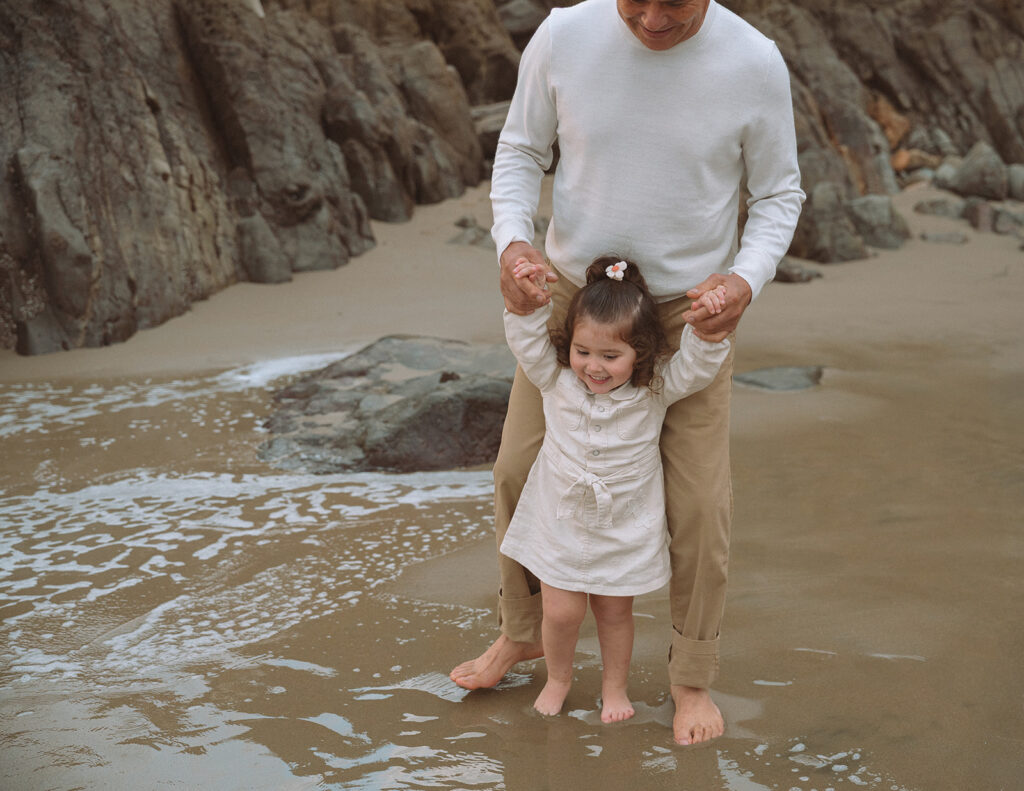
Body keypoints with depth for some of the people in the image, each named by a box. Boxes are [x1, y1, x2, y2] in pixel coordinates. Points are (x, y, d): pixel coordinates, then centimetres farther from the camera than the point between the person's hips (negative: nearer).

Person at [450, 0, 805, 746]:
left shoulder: (754, 63, -19)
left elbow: (779, 195, -5)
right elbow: (521, 151, -2)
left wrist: (746, 280, -24)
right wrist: (512, 241, -21)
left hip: (688, 311, -2)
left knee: (699, 502, 0)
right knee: (519, 469, 11)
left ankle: (692, 677, 24)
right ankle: (522, 631, 37)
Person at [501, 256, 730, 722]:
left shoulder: (656, 389, -12)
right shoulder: (556, 380, -9)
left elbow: (698, 366, -20)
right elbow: (526, 342, -12)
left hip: (626, 526, 0)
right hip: (561, 520, 0)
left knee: (615, 611, 12)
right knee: (561, 611, 1)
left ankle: (614, 685, 38)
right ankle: (557, 678, 31)